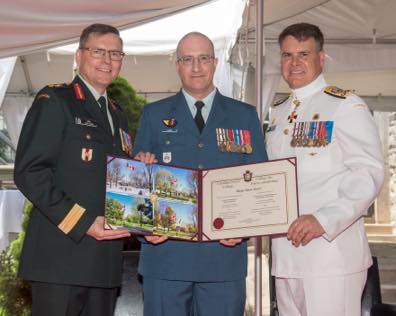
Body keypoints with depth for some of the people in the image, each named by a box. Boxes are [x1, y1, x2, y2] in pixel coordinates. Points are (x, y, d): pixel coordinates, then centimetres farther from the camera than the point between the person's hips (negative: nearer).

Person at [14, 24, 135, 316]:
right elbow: (29, 172, -12)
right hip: (61, 256, -7)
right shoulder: (54, 101, -3)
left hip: (106, 257, 7)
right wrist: (82, 222, -17)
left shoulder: (118, 116, 20)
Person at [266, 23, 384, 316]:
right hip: (285, 253, 6)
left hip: (332, 250, -6)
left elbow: (368, 173, -14)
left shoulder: (346, 105, -5)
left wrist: (324, 220, -24)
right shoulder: (278, 113, 16)